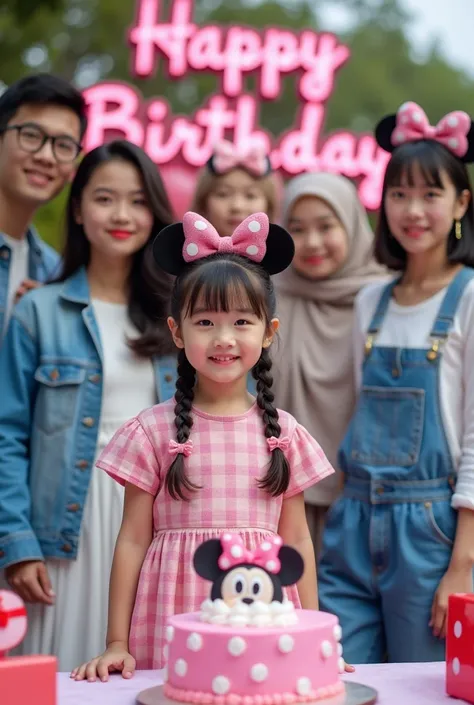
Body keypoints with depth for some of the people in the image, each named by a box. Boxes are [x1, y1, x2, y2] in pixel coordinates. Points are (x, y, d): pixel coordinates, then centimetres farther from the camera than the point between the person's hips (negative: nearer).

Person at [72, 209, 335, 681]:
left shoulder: (284, 434, 5)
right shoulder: (153, 432, -2)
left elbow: (296, 540, 9)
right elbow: (133, 540, 0)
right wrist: (117, 645, -1)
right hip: (172, 637, -2)